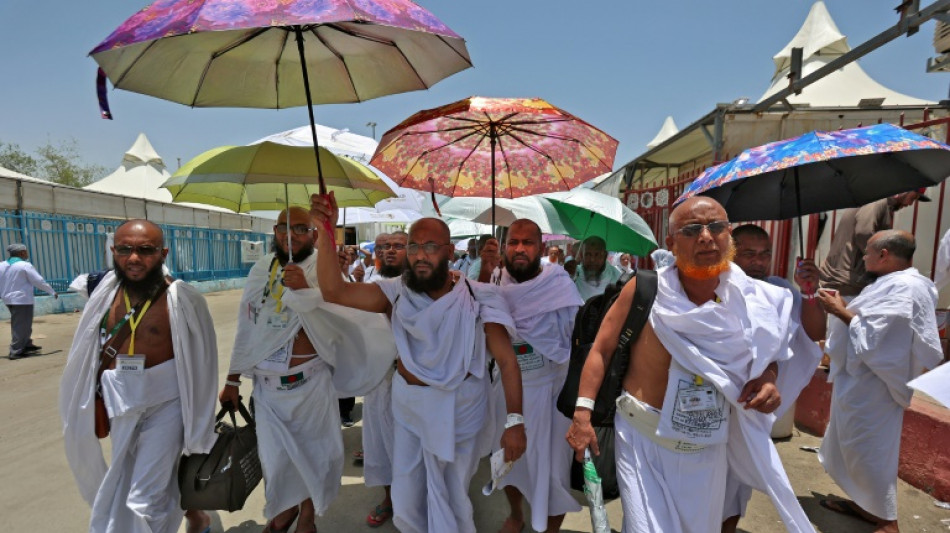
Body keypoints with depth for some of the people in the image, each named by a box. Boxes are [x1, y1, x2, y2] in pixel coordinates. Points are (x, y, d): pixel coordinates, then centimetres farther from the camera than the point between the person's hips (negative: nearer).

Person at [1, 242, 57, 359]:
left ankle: (27, 345, 28)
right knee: (21, 326, -2)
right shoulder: (25, 265, -15)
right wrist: (52, 292, -4)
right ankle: (15, 352, -1)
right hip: (22, 299, -8)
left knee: (18, 325, 19)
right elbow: (39, 281, -14)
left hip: (8, 299, 8)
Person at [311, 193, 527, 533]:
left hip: (458, 409, -2)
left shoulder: (478, 299, -15)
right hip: (408, 404, 3)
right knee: (407, 497, 20)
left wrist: (515, 420, -20)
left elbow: (507, 361, -14)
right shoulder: (398, 293, -8)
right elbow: (334, 291, -17)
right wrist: (325, 232, -28)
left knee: (449, 496, 16)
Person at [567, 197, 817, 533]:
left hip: (709, 446, 4)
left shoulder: (753, 301, -6)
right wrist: (582, 415, -16)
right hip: (643, 438, -4)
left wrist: (768, 378, -10)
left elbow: (765, 352, 13)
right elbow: (601, 350, -11)